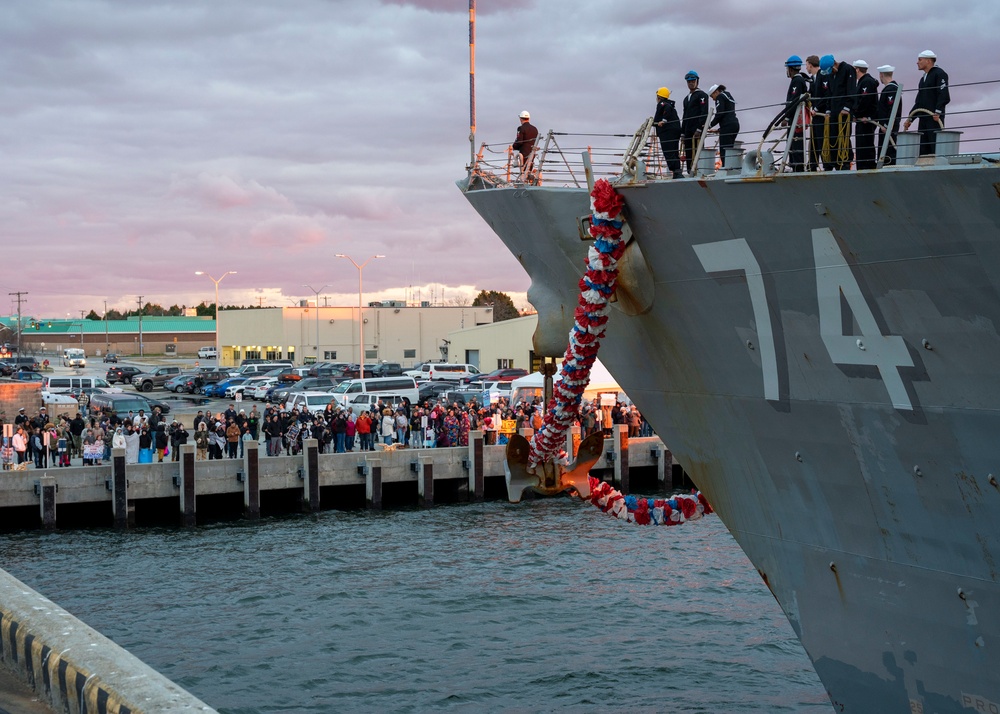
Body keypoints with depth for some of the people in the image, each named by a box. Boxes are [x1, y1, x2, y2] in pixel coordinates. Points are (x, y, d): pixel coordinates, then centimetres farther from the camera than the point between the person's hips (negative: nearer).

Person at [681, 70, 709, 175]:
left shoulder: (701, 95, 1)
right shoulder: (686, 99, 25)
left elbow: (704, 113, -9)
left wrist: (699, 129, -18)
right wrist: (682, 132, 17)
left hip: (697, 130, -7)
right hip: (688, 131, 8)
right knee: (688, 154, 2)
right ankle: (690, 173, 3)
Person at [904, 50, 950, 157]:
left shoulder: (939, 74, -3)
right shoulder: (923, 79, 24)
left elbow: (944, 96, -14)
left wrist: (937, 112, -23)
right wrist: (910, 119, 20)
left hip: (935, 119, -9)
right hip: (923, 119, 9)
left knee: (936, 149, -12)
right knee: (922, 149, 5)